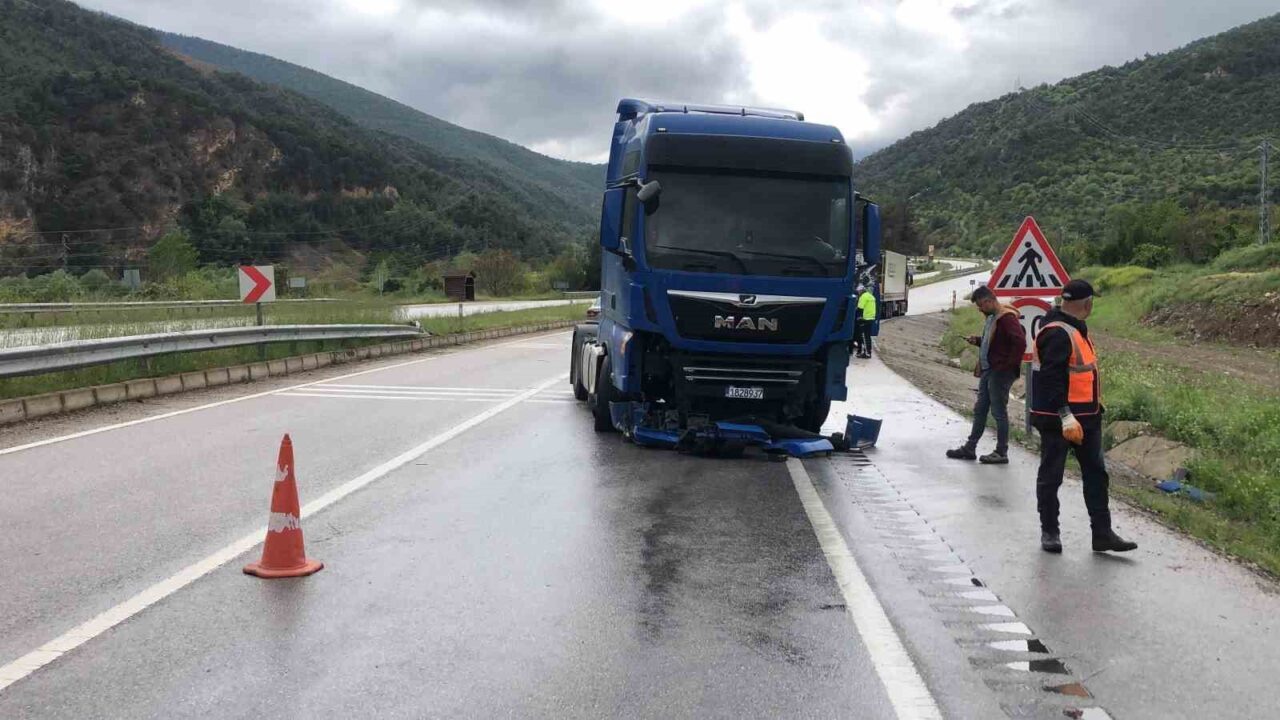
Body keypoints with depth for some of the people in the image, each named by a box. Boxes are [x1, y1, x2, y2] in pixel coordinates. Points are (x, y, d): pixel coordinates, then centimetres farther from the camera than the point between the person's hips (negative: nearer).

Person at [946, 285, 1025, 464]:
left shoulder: (1007, 318, -17)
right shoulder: (991, 317, 14)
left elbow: (1020, 343, -26)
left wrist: (1010, 365, -20)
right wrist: (978, 340, 8)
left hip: (1000, 373, -10)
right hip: (988, 370, 10)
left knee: (999, 412, -2)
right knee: (980, 410, 14)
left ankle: (1001, 453, 6)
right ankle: (970, 448, 21)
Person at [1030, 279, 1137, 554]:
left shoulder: (1076, 329, 14)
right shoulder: (1057, 333, -19)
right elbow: (1052, 380, -26)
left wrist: (1095, 407, 25)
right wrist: (1065, 417, -29)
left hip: (1086, 417, 10)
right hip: (1057, 420, -10)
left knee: (1096, 473, 11)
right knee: (1051, 476, 4)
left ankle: (1102, 532, 16)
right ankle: (1049, 532, 15)